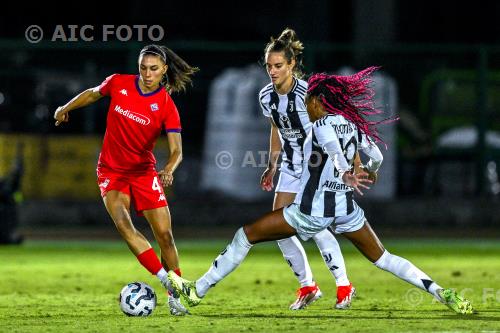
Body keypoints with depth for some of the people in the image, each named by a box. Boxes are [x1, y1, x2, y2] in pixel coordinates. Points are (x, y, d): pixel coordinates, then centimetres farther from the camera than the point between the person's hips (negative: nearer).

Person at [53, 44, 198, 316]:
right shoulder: (118, 83, -7)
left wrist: (168, 170, -35)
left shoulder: (166, 106, -11)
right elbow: (93, 93, 16)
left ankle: (175, 296, 8)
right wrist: (66, 108, 26)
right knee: (122, 223, -25)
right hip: (111, 169, 0)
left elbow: (176, 150, -15)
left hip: (144, 171, 0)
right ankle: (166, 279, -27)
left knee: (164, 234, -7)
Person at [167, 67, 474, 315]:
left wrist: (346, 174, -51)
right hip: (347, 209, 6)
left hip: (313, 211, -6)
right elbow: (376, 158, 21)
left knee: (246, 236, 5)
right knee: (382, 258, 15)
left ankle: (197, 290, 6)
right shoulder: (353, 125, 8)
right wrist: (369, 172, 45)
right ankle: (441, 292, -1)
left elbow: (334, 150, -32)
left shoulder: (323, 124, -11)